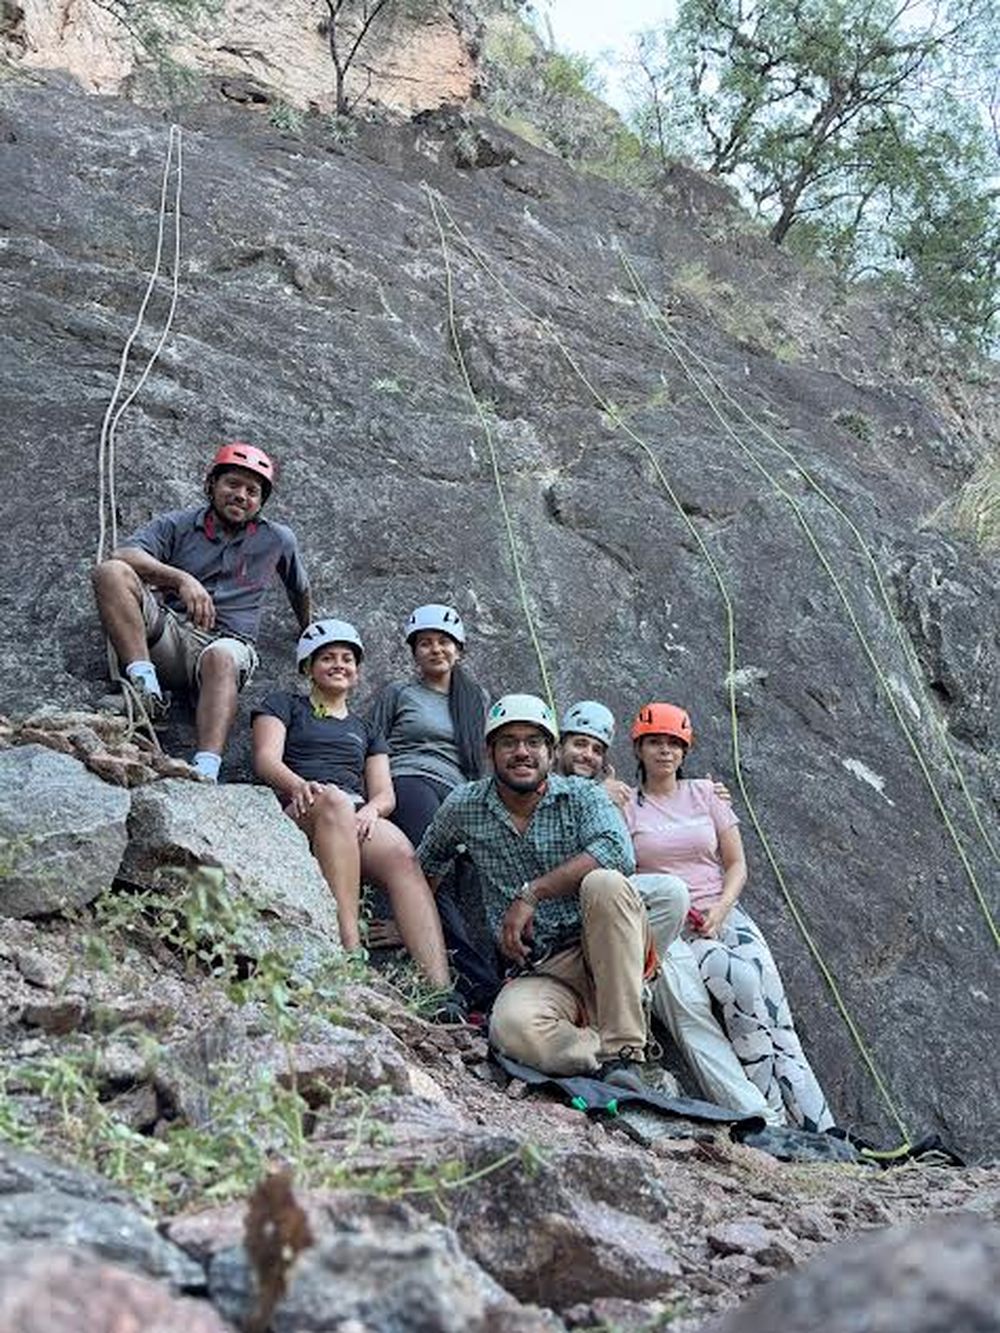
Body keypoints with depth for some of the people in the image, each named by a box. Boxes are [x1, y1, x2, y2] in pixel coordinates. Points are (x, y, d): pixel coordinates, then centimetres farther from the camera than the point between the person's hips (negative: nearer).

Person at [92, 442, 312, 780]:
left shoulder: (277, 540, 18)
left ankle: (207, 769, -60)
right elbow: (125, 554, -7)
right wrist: (181, 579, -23)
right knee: (110, 572, -25)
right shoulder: (177, 524, 12)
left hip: (227, 640, -1)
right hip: (168, 628, 1)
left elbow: (300, 589, 36)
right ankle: (143, 679, -37)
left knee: (222, 658, -41)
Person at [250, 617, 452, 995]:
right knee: (335, 800, -40)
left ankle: (439, 988, -51)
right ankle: (350, 949, -52)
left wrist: (371, 810, -7)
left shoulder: (365, 731, 34)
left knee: (403, 857, -33)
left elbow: (385, 794, 19)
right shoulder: (284, 705, 24)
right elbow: (266, 759, 5)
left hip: (357, 819, 3)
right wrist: (300, 786, -19)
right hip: (297, 815, -3)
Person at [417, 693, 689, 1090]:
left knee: (602, 882, -34)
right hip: (540, 971, 0)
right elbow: (425, 866, 26)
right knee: (512, 1028, -35)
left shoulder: (582, 796, 0)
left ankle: (623, 1048, -27)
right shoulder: (463, 807, 7)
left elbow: (617, 852, -20)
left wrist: (531, 893, -22)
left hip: (605, 950, 0)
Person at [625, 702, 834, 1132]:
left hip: (724, 917, 3)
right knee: (742, 981, -32)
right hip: (669, 928, -3)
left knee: (774, 1010, -19)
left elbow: (737, 864, 12)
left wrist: (720, 909, -4)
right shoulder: (624, 806, 7)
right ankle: (768, 1114, -28)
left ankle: (820, 1132, -26)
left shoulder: (704, 793, 14)